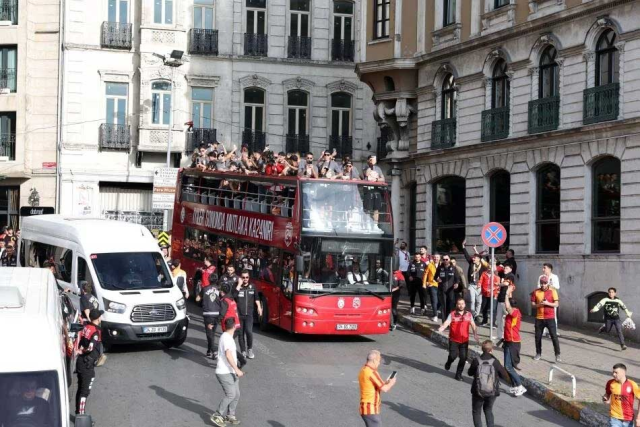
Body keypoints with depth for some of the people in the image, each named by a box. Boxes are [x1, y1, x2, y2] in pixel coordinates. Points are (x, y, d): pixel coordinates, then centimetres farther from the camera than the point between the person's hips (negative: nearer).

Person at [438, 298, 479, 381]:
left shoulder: (468, 314, 6)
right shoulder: (452, 314, -3)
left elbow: (473, 325, 7)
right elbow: (447, 322, -15)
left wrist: (475, 334, -6)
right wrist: (442, 328, -35)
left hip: (464, 340, 2)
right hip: (454, 340, -2)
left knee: (463, 357, -1)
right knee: (453, 355, -10)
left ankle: (458, 374, 16)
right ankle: (448, 363, 28)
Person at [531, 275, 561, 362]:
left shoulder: (553, 291, -3)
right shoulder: (536, 292, 3)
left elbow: (556, 304, -5)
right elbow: (532, 304, 4)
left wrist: (547, 303, -20)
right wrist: (539, 304, -16)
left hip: (550, 318, -3)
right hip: (539, 318, 3)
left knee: (554, 336, -5)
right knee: (538, 336, 8)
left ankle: (557, 355, -2)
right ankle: (538, 354, 22)